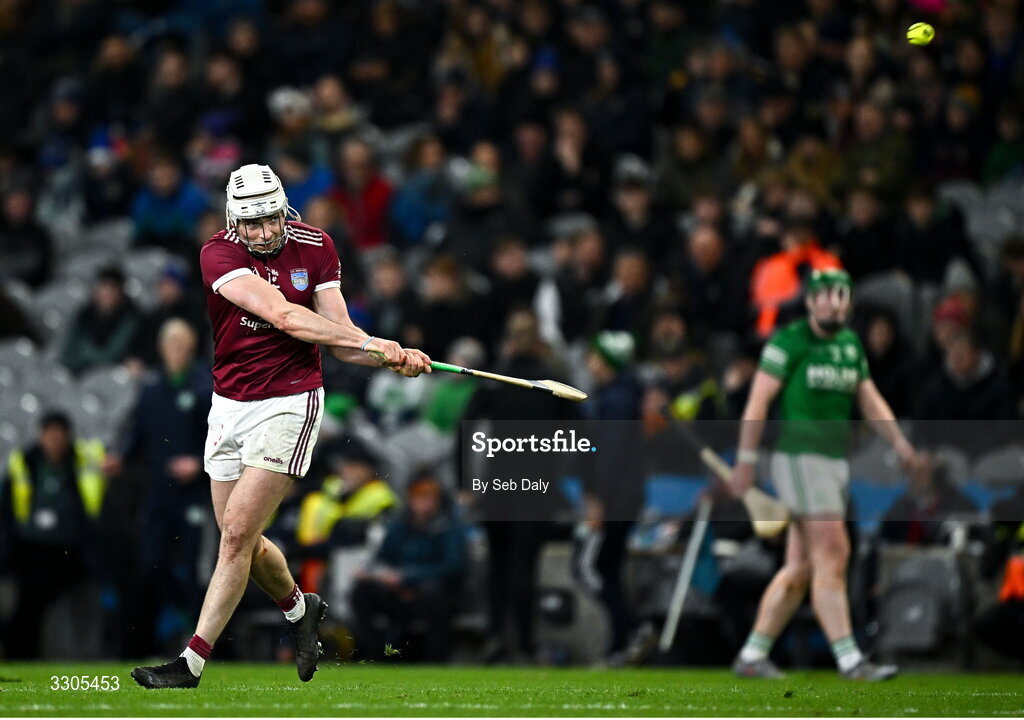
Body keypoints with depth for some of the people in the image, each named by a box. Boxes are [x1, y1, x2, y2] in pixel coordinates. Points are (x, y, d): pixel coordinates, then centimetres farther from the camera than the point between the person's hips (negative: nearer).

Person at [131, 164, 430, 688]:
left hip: (289, 403, -2)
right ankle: (299, 609, 39)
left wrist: (393, 360, -22)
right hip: (229, 405, 2)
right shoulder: (218, 254, -11)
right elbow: (282, 316, -23)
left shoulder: (315, 247, -3)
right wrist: (369, 342, -29)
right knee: (241, 540, 9)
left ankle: (192, 663, -8)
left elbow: (340, 341, -2)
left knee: (237, 532, -11)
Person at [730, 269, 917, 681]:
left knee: (801, 568, 8)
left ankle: (752, 656, 16)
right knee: (833, 553, -14)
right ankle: (849, 659, -16)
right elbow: (759, 400, -10)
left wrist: (899, 443, -2)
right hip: (798, 457, -8)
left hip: (835, 460, 8)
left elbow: (870, 401, 13)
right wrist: (746, 461, -14)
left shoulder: (850, 343, 14)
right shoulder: (788, 341, -8)